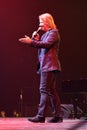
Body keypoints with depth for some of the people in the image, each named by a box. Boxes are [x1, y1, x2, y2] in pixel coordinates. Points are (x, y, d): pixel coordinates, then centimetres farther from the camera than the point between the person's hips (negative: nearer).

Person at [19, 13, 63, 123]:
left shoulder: (53, 32, -7)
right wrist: (36, 40, 4)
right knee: (52, 92, 9)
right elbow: (41, 47, 21)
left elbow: (46, 44, -24)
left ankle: (40, 116, -12)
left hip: (49, 66, -10)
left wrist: (31, 42, -30)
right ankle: (57, 116, 12)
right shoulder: (45, 34, 22)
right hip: (46, 66, 10)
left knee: (44, 90, -12)